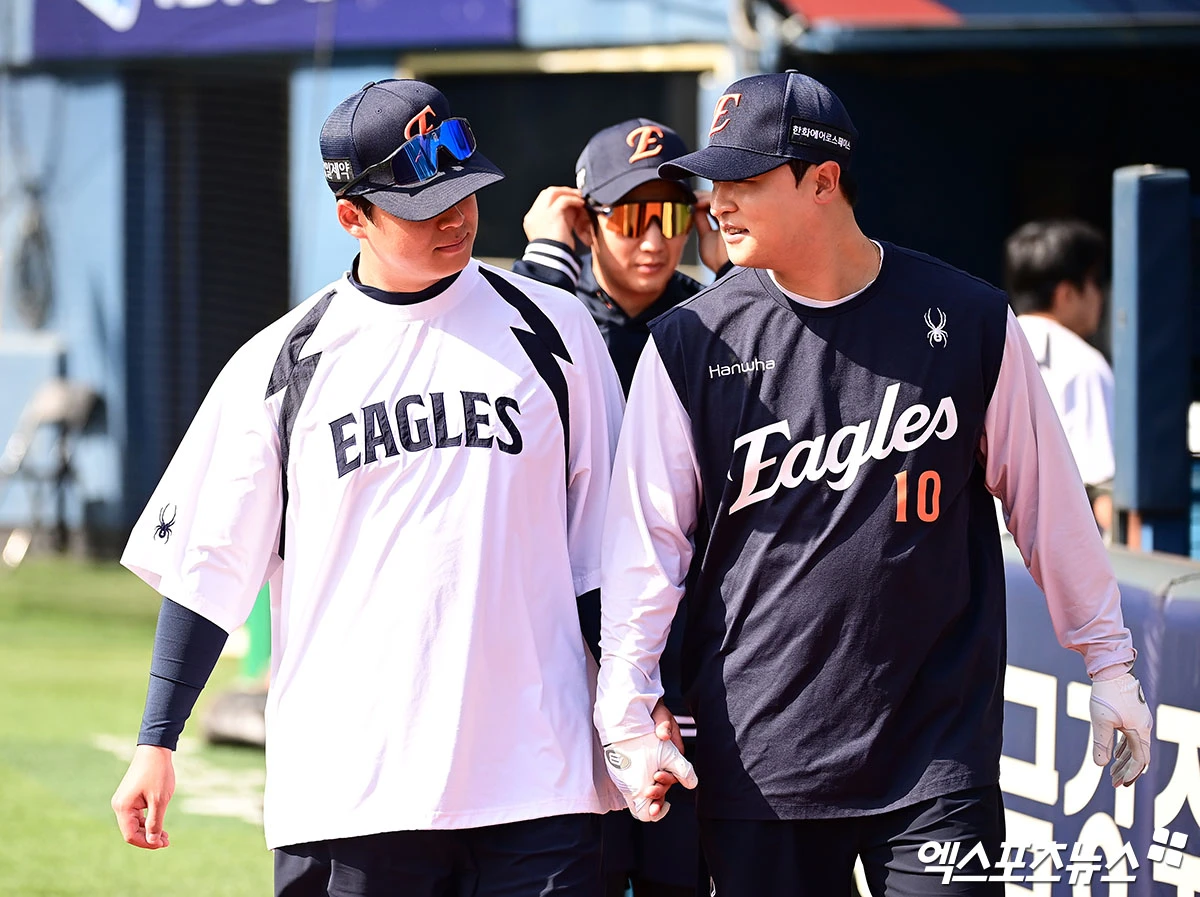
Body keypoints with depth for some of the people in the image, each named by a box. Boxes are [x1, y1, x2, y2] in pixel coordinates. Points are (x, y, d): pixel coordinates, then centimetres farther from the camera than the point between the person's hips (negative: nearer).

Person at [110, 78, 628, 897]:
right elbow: (209, 565, 7)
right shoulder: (280, 365, 5)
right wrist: (157, 744, 2)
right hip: (346, 791, 0)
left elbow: (602, 546, 11)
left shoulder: (551, 328, 8)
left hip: (537, 776, 0)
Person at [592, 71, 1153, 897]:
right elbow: (647, 537, 2)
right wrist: (627, 714, -6)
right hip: (758, 759, 1)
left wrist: (1109, 661, 15)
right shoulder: (692, 344, 1)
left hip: (939, 753, -1)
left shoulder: (968, 321, 1)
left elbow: (1047, 499, 10)